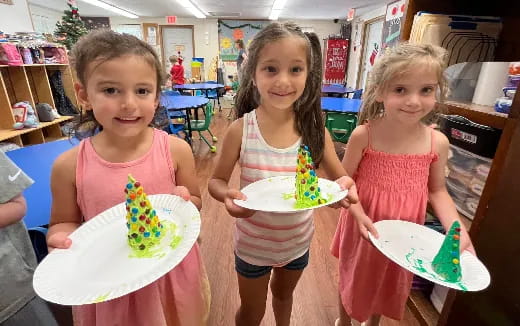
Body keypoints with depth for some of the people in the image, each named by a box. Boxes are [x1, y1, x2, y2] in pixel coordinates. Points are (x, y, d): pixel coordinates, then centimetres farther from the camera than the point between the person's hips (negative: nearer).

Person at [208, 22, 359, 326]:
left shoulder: (315, 128, -16)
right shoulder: (241, 129, -21)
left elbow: (341, 178, -7)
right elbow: (217, 180, -11)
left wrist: (345, 187, -30)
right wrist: (228, 195, -33)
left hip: (298, 241, 3)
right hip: (253, 243, -2)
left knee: (284, 294, 34)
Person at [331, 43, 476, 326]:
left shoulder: (438, 142, -11)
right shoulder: (363, 135, -20)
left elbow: (437, 191, 0)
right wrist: (360, 215, -27)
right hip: (365, 227, -2)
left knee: (390, 284, 27)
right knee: (353, 278, 22)